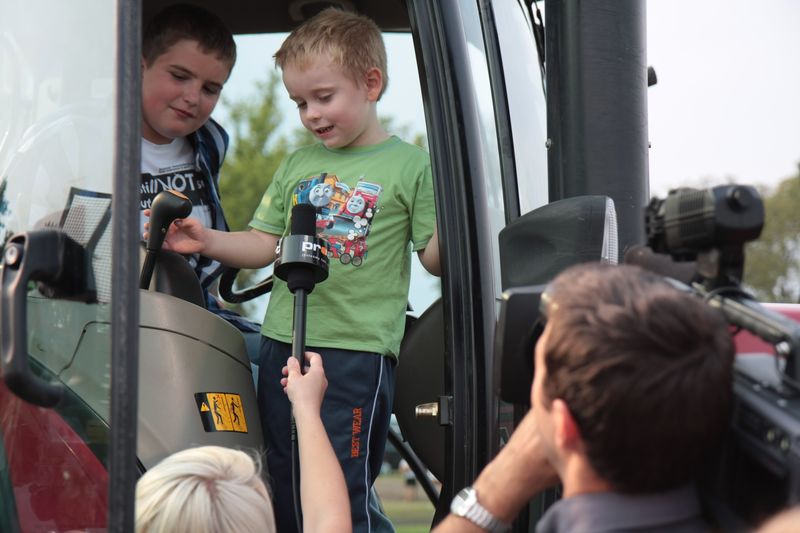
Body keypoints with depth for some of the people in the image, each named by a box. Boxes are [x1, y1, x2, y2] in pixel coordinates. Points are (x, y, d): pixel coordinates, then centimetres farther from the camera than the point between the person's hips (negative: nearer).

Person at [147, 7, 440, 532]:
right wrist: (207, 240, -3)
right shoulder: (297, 166, 13)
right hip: (283, 345, 6)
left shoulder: (409, 165, -1)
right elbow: (264, 244, 13)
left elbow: (434, 256, -2)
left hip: (358, 350, -6)